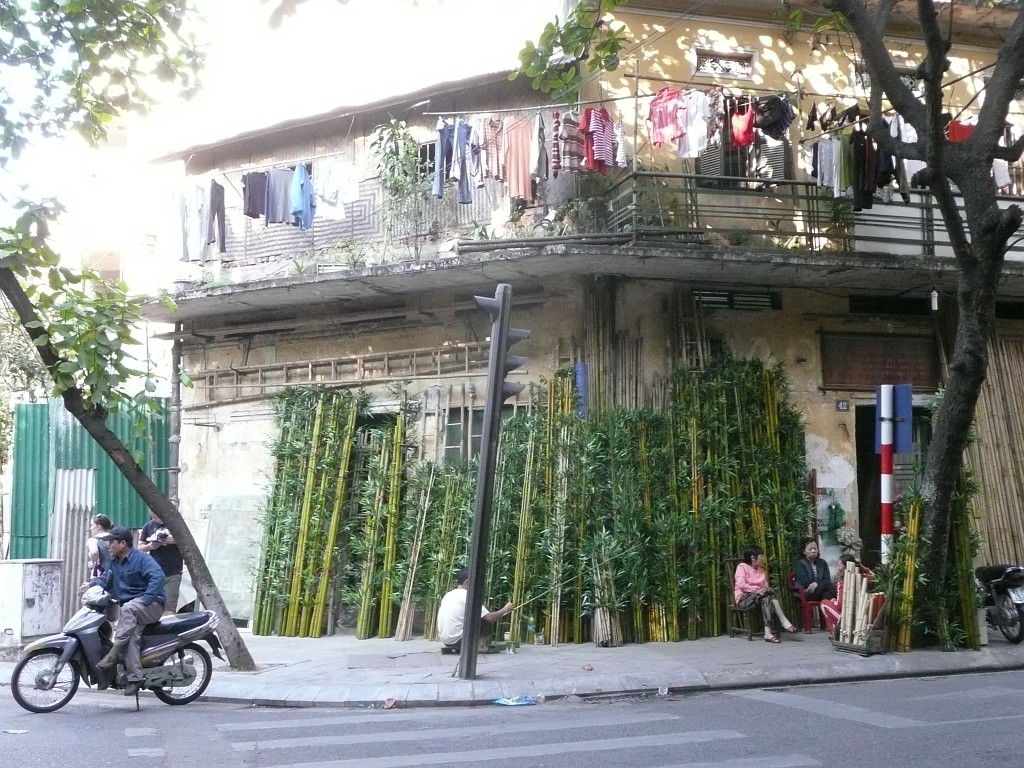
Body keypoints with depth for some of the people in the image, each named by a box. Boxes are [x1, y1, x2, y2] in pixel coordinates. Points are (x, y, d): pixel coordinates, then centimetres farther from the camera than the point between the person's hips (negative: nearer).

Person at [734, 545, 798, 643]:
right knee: (767, 591, -31)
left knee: (766, 599, -33)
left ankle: (768, 632, -44)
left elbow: (765, 586, 15)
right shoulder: (742, 567, 1)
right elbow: (741, 585, -13)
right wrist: (757, 589, -17)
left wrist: (763, 590, -8)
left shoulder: (761, 570, 23)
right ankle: (784, 621, -34)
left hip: (759, 596, 6)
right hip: (743, 598, -5)